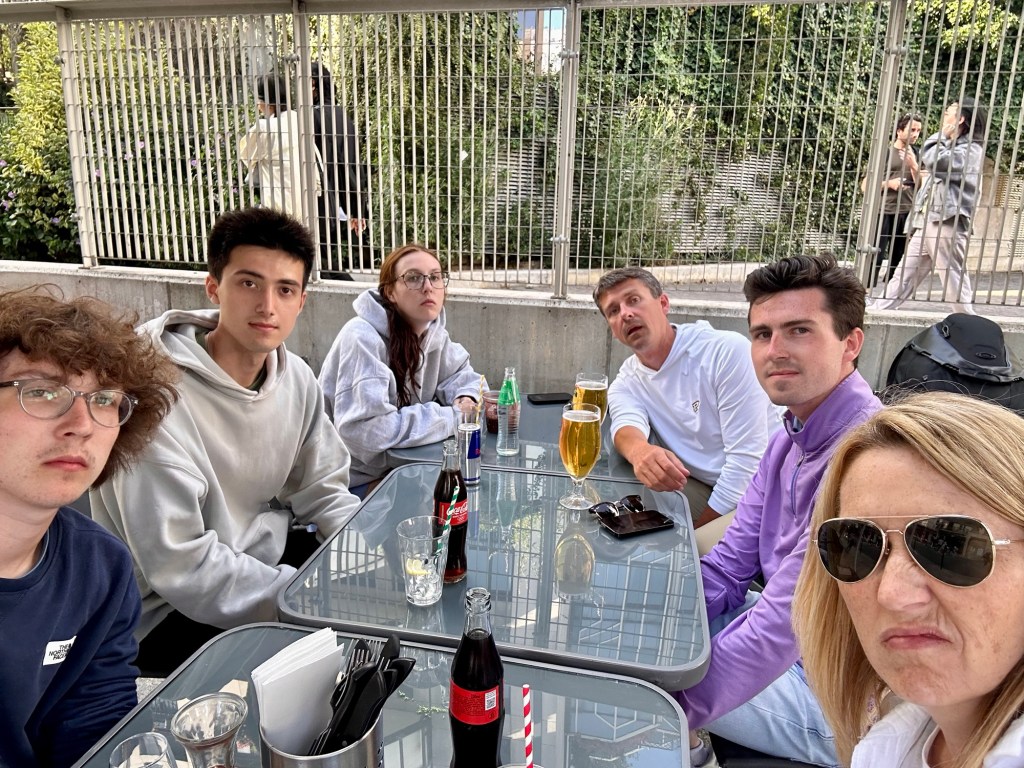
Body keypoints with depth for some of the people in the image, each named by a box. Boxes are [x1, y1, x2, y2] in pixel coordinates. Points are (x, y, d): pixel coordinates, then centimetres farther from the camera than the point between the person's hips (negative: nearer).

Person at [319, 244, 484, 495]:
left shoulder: (433, 332, -1)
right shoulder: (362, 338, -25)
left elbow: (460, 372, 15)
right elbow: (365, 429, -34)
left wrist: (466, 398, -11)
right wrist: (453, 417, -26)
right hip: (358, 481, -7)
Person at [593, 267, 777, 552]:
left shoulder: (727, 350, -15)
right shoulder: (627, 383, 3)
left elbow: (747, 457, -18)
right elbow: (626, 427, -19)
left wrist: (693, 534, -18)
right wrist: (640, 451, -45)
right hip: (697, 489, 5)